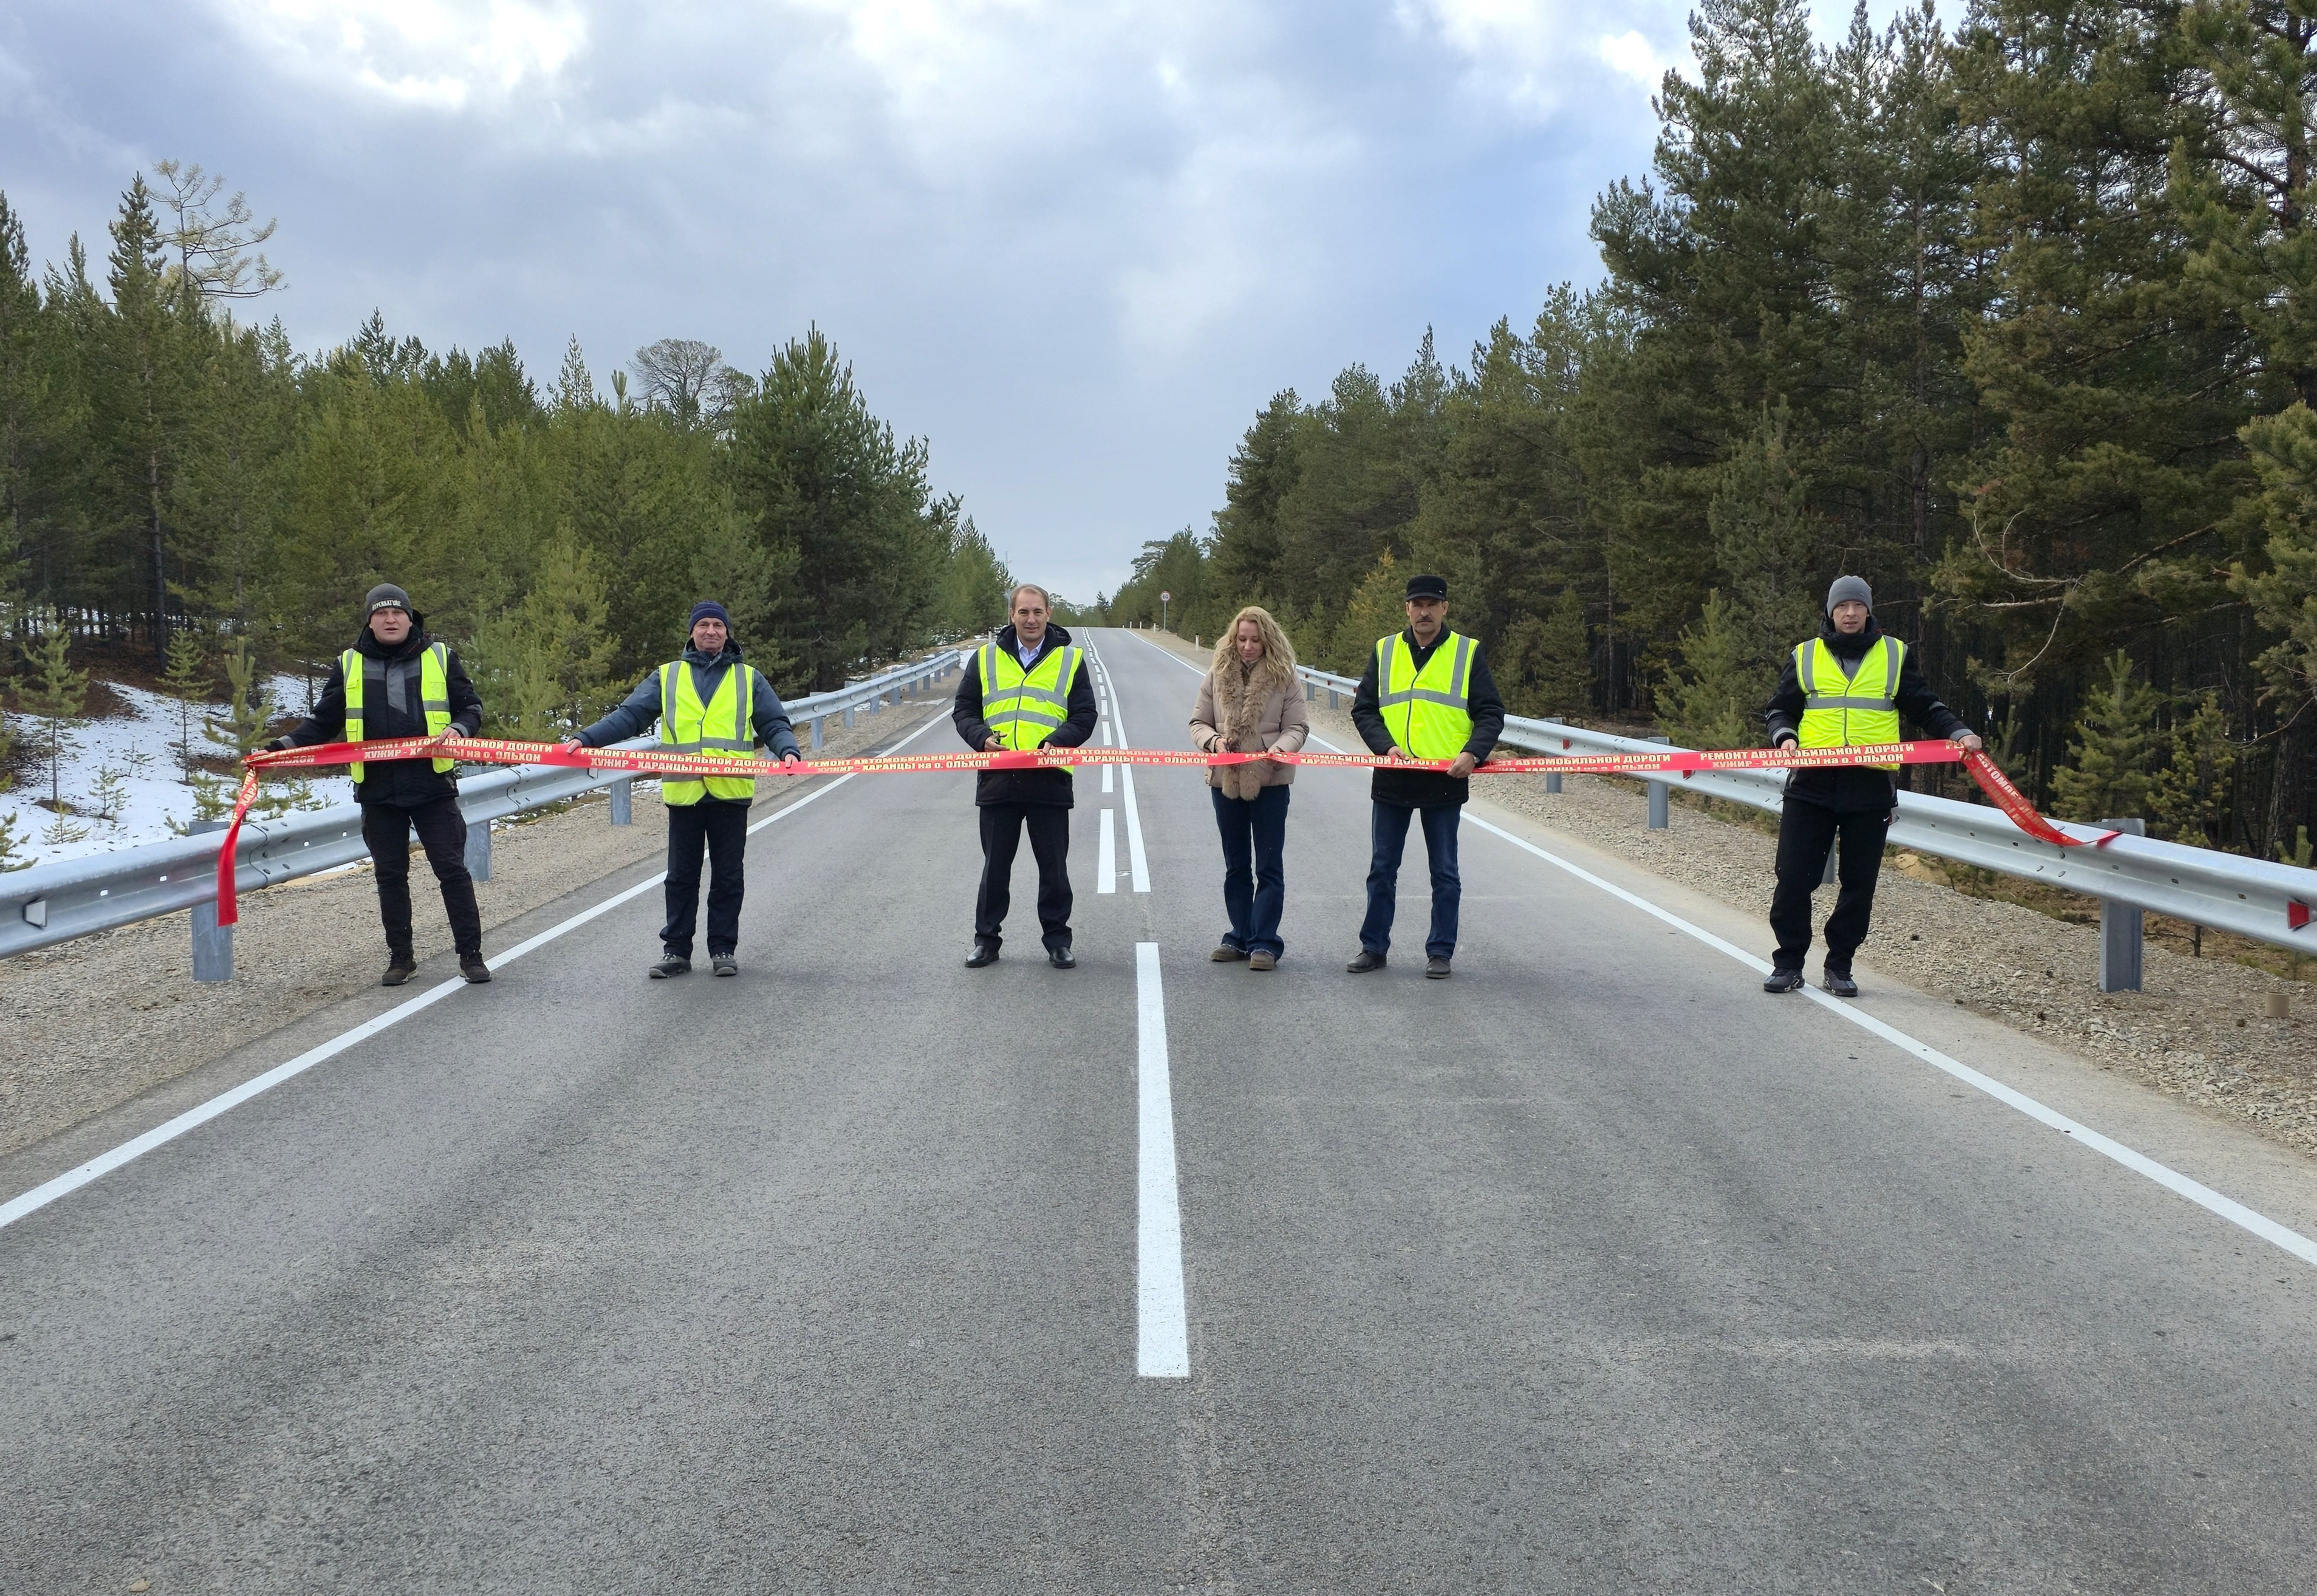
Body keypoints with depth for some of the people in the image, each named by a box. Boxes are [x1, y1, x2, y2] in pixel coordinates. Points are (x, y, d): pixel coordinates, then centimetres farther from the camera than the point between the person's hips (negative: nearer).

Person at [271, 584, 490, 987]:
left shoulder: (441, 657, 5)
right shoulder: (349, 665, 8)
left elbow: (471, 707, 9)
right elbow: (324, 721, 13)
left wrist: (459, 729, -13)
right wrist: (285, 747, -1)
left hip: (433, 786, -2)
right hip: (377, 791, 2)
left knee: (452, 869, -2)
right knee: (390, 876, 9)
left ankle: (471, 954, 6)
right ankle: (401, 957, 20)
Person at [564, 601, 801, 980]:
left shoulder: (749, 678, 13)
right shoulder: (667, 677, 13)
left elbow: (774, 723, 8)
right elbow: (628, 716, 6)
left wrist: (788, 750, -13)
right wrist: (585, 739, -8)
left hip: (731, 792, 0)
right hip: (684, 791, 0)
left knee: (729, 876, 4)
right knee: (681, 876, 5)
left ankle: (724, 949, 13)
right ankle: (676, 950, 11)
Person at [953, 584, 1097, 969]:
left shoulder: (1070, 659, 6)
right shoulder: (987, 657, 9)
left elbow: (1085, 716, 3)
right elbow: (964, 710, 10)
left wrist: (1057, 742, -14)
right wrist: (982, 737, -9)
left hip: (1049, 780, -1)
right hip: (997, 779, 1)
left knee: (1054, 867, 5)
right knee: (995, 866, 9)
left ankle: (1057, 940, 16)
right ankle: (986, 940, 19)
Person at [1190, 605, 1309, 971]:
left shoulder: (1284, 677, -3)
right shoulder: (1218, 674, 3)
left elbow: (1298, 727, -2)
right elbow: (1198, 723, 6)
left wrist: (1282, 747, -23)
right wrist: (1213, 741, -15)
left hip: (1270, 782, -3)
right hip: (1226, 780, 3)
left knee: (1269, 867, -1)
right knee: (1236, 866, 13)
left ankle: (1264, 943, 2)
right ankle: (1240, 937, 22)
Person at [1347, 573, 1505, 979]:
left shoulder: (1469, 653, 3)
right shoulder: (1384, 652, 8)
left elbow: (1491, 714, 2)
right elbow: (1363, 709, 6)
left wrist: (1473, 753, -15)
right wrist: (1386, 746, -11)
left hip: (1446, 782, -2)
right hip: (1392, 779, 2)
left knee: (1445, 873, 6)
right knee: (1382, 870, 9)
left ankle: (1440, 952, 15)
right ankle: (1373, 947, 19)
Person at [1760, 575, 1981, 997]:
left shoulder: (1895, 655, 12)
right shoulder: (1805, 656, 11)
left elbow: (1925, 707, 13)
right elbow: (1779, 709, 14)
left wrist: (1958, 733, -3)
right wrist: (1785, 736, -7)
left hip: (1870, 787, 0)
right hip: (1811, 785, 0)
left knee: (1859, 883, 4)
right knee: (1794, 877, -3)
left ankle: (1840, 966, 16)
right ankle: (1789, 962, 10)